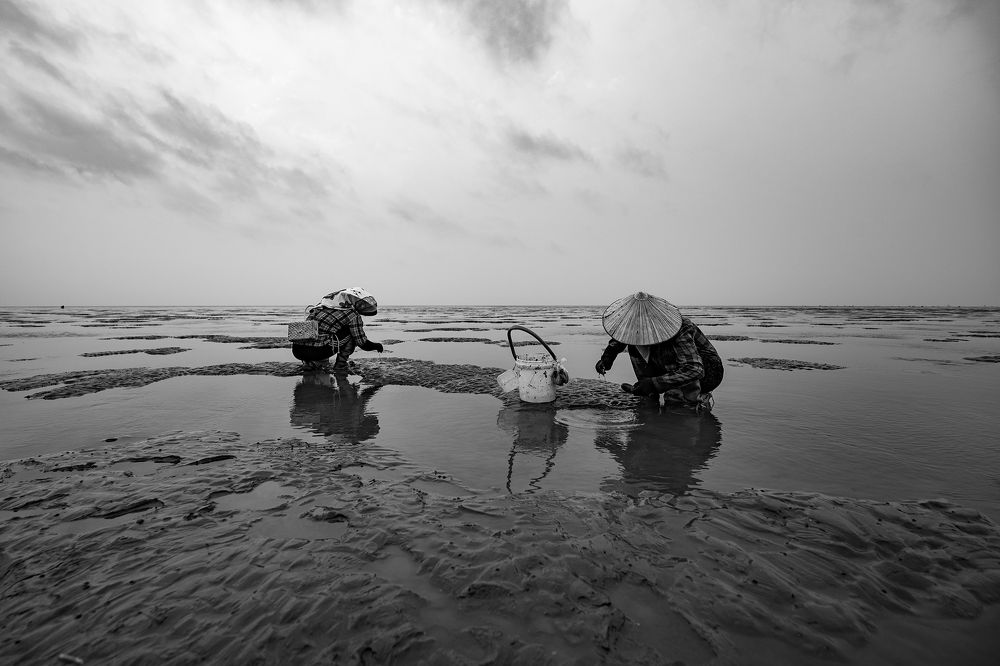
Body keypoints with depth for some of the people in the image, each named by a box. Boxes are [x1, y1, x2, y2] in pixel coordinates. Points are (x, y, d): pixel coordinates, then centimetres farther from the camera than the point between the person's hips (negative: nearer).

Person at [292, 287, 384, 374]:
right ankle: (340, 366, 9)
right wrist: (376, 346, 25)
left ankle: (313, 363, 25)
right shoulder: (353, 314, -1)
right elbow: (363, 343, 3)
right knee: (352, 333, 8)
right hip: (317, 350, -7)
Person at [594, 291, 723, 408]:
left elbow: (695, 371, -44)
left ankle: (697, 399, -18)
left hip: (705, 375, -7)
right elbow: (623, 333, 9)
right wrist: (608, 356, -7)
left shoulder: (680, 332, -35)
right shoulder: (643, 324, -13)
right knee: (635, 346, -9)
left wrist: (654, 383, -46)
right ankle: (650, 394, -2)